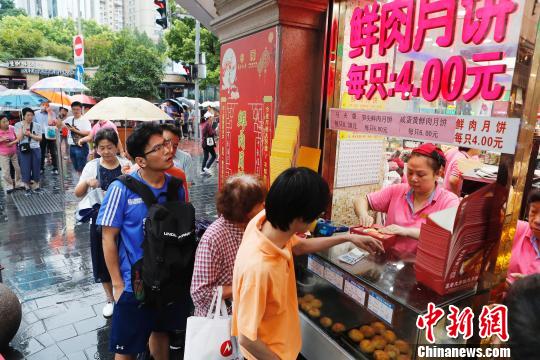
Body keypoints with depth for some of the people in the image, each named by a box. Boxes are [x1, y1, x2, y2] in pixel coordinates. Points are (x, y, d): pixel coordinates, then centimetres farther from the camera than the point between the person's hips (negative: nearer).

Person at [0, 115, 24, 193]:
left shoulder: (12, 128, -10)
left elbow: (17, 138, 2)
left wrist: (12, 143, -14)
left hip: (14, 153, 3)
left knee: (18, 168, 12)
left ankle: (18, 183, 30)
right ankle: (8, 186, 20)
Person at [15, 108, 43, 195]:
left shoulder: (37, 125, 4)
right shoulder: (18, 125, 0)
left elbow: (40, 138, 2)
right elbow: (19, 138, -10)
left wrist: (30, 135, -13)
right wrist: (23, 126, -10)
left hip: (36, 149, 1)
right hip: (24, 150, -1)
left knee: (36, 168, 7)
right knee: (25, 169, 2)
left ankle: (36, 187, 17)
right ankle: (27, 188, 13)